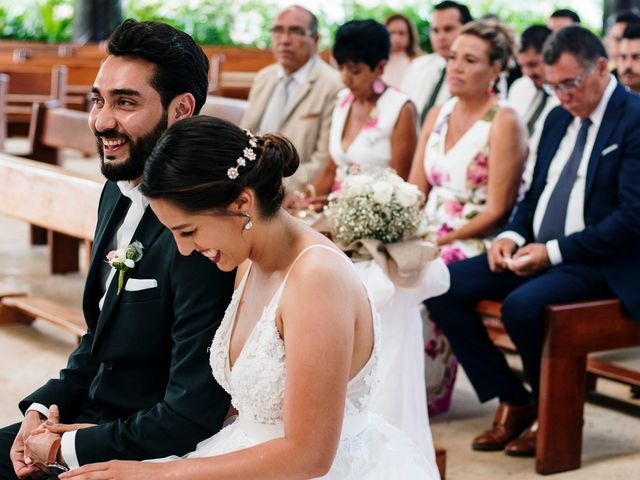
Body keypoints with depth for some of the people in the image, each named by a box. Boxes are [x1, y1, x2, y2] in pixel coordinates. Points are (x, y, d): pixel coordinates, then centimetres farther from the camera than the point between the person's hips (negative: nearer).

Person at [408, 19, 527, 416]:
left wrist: (442, 240, -18)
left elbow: (496, 211, -13)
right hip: (429, 236, 6)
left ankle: (429, 393, -11)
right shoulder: (438, 115, 12)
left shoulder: (504, 123, -9)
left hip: (477, 244, -6)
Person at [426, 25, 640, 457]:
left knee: (522, 306, -34)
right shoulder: (559, 119, 14)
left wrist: (554, 251, -21)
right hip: (539, 251, 8)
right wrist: (512, 236, -2)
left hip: (601, 261, -8)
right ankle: (512, 401, 2)